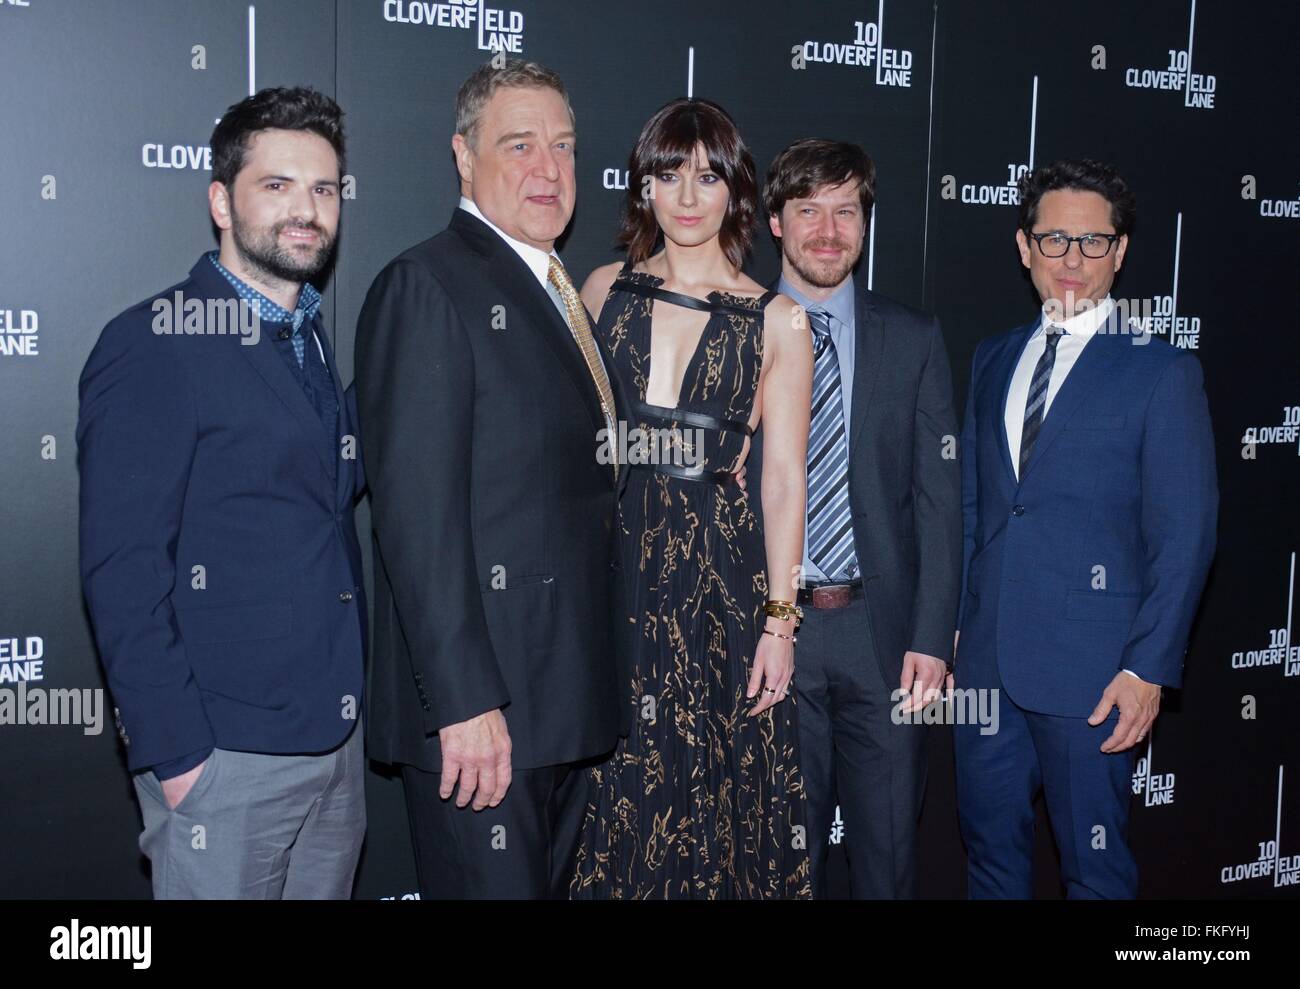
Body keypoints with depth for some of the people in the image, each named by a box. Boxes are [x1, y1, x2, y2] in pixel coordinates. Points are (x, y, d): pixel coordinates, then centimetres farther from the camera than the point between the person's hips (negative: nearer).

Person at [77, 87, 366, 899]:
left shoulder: (313, 340, 12)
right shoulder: (154, 345, -11)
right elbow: (121, 567, -15)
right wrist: (173, 749, -16)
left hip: (338, 739, 7)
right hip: (225, 754, -7)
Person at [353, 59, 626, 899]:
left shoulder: (561, 293, 16)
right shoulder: (428, 286, -11)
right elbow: (418, 516, -18)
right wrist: (464, 704, -21)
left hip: (568, 699, 9)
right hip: (482, 710, -8)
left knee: (551, 883, 19)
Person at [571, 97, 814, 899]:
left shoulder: (777, 322, 1)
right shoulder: (605, 290, 7)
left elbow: (784, 481, -1)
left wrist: (779, 618, -6)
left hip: (718, 570, -1)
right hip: (611, 561, 2)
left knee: (709, 787, 6)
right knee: (609, 789, 8)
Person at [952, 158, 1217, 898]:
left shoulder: (1161, 372, -4)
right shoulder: (993, 361, 12)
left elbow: (1185, 533, -7)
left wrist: (1149, 668, -13)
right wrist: (950, 623, 10)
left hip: (1089, 669, -5)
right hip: (986, 657, 5)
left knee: (1095, 863, 8)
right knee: (990, 845, 15)